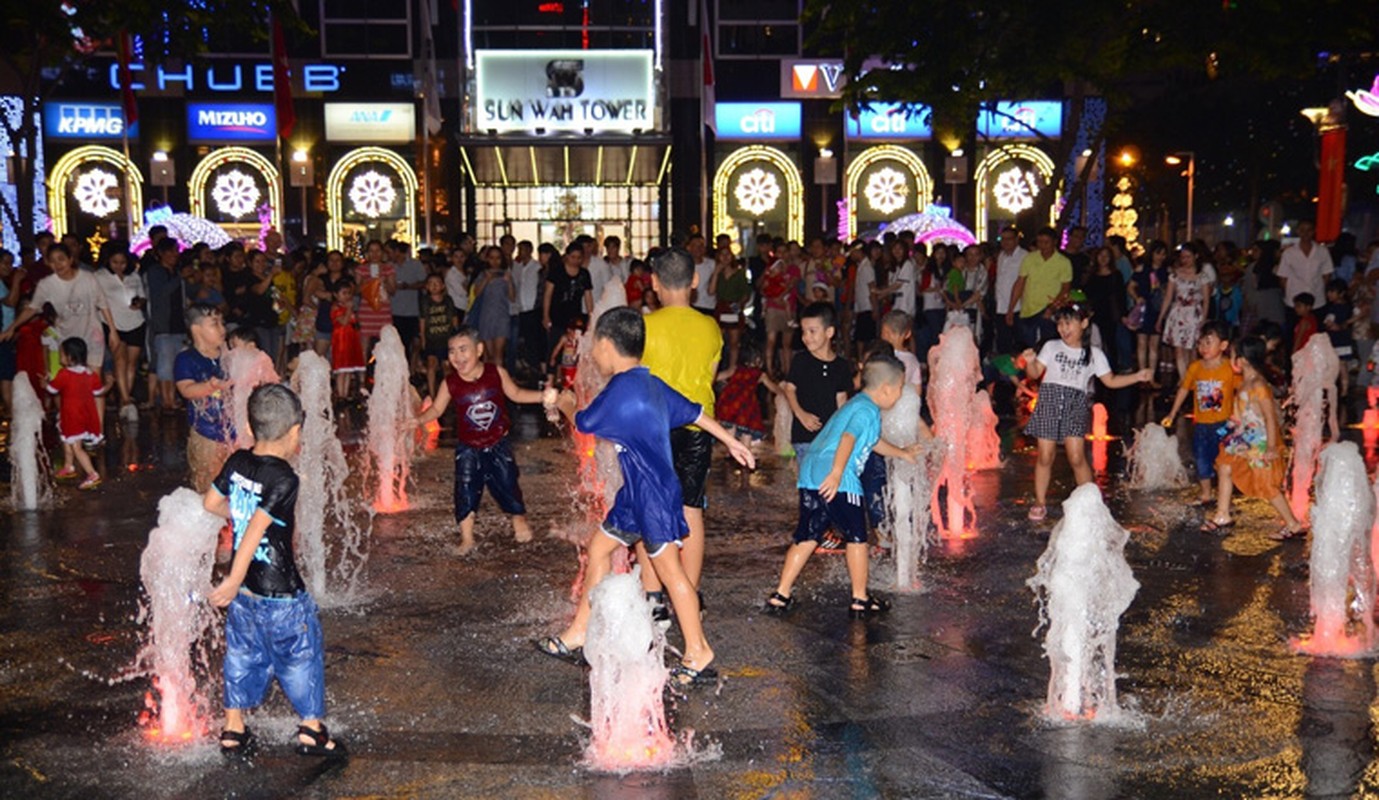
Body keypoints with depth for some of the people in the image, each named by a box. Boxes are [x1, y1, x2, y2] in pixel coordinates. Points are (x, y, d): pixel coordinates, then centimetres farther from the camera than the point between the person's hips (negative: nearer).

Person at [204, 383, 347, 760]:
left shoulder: (237, 463, -3)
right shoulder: (284, 480, -24)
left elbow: (211, 503, 11)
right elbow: (255, 530, -28)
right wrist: (235, 580, -25)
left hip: (245, 591, 7)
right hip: (280, 595, -7)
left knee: (242, 655, 20)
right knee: (301, 657, 11)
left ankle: (233, 730, 29)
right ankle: (312, 730, 20)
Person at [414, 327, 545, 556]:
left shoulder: (496, 372, -11)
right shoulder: (451, 383, -12)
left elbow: (516, 394, 4)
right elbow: (437, 408, -1)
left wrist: (544, 396, -3)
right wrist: (419, 420, -18)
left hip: (497, 444, 0)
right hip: (468, 448, 0)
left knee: (507, 483, 10)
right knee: (466, 491, 0)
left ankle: (519, 519, 38)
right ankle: (467, 538, 14)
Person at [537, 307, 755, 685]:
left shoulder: (621, 390, -22)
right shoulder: (650, 383, 7)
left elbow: (583, 423, -9)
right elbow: (693, 411, 15)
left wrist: (565, 402, 14)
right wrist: (730, 441, 26)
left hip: (653, 495, -10)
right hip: (635, 494, 10)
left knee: (669, 567, -3)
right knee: (599, 548, 15)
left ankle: (700, 657, 6)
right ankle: (578, 636, 24)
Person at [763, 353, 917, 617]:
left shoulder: (856, 405, 27)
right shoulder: (867, 410, -6)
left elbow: (873, 443, 42)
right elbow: (848, 438, -23)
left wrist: (901, 454, 55)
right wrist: (836, 473, -33)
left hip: (811, 476, 9)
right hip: (836, 482, -9)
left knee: (807, 538, 12)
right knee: (856, 538, 5)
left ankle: (780, 595, 11)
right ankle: (860, 599, 14)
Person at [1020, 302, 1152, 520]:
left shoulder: (1093, 354, 9)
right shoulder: (1051, 347, 8)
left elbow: (1110, 381, 11)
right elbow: (1036, 373, 4)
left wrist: (1137, 377, 2)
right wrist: (1030, 362, -17)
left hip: (1075, 406, 0)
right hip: (1049, 402, 0)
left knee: (1077, 458, -9)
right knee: (1045, 457, 1)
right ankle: (1040, 503, 12)